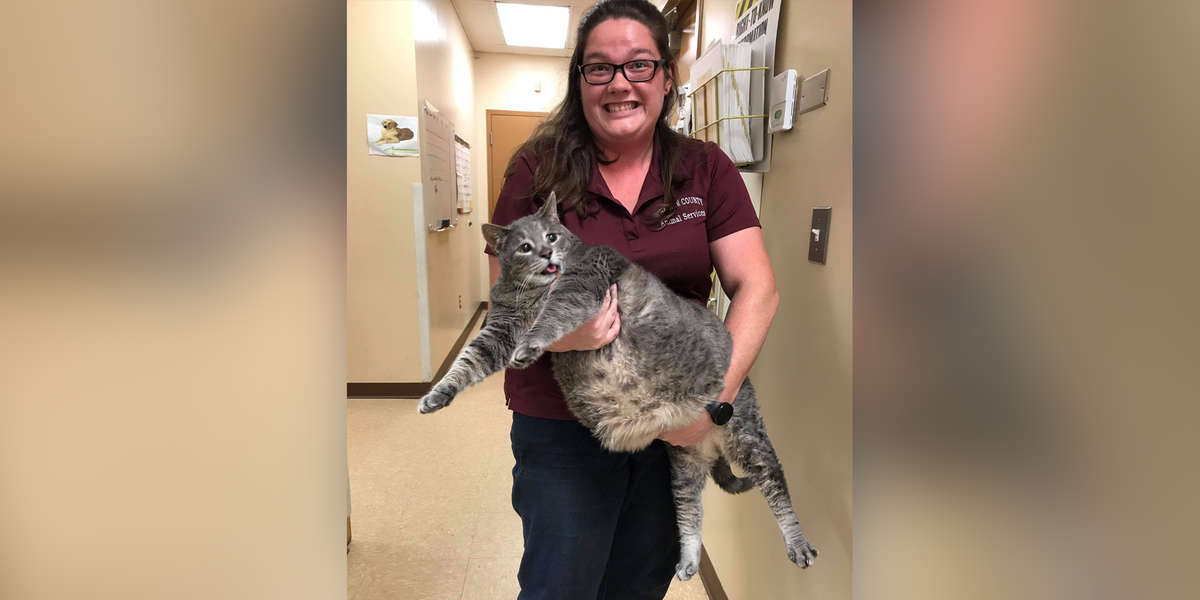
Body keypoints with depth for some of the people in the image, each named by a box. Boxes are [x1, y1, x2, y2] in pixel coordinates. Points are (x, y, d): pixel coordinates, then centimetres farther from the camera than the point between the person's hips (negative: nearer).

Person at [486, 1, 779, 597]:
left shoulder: (706, 169, -1)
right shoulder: (539, 169, -6)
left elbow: (756, 289, -7)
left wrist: (715, 397, -19)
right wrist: (560, 331, -29)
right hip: (562, 423, -2)